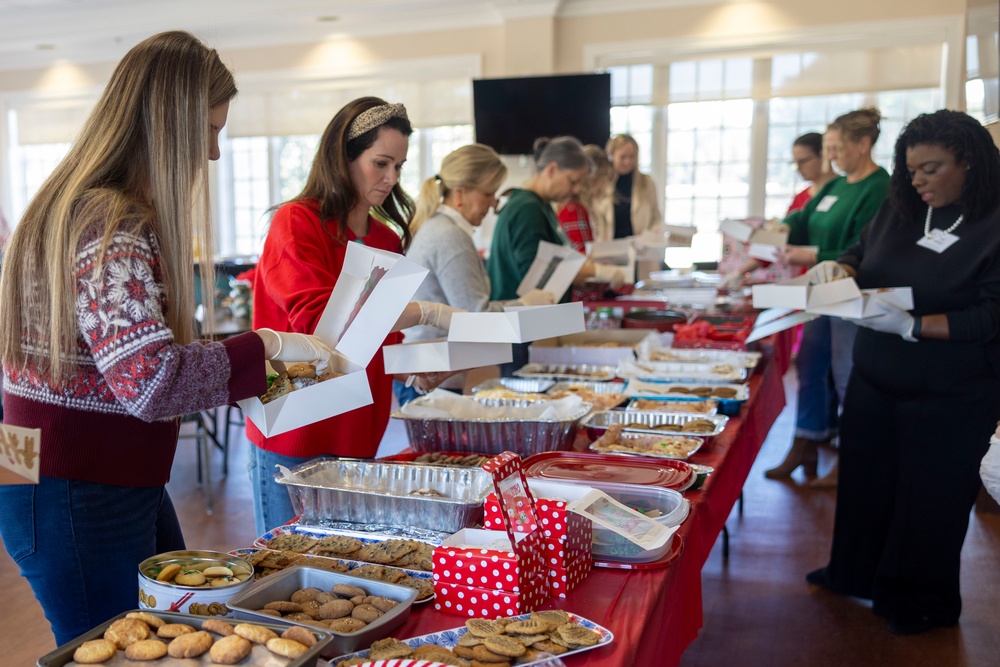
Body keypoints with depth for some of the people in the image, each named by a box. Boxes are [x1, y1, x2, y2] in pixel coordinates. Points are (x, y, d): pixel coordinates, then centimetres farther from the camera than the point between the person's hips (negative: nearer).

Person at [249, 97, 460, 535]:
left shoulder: (387, 238, 9)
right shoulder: (296, 223, -10)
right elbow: (318, 319, -22)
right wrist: (426, 312, -24)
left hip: (358, 437, 6)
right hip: (294, 440, -6)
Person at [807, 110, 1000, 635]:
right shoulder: (900, 210, 4)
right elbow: (861, 253, 17)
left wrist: (912, 326, -28)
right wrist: (842, 273, -6)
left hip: (950, 398, -6)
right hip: (875, 380, 6)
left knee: (930, 497, 8)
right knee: (865, 480, 17)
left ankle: (925, 601, 30)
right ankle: (857, 575, 39)